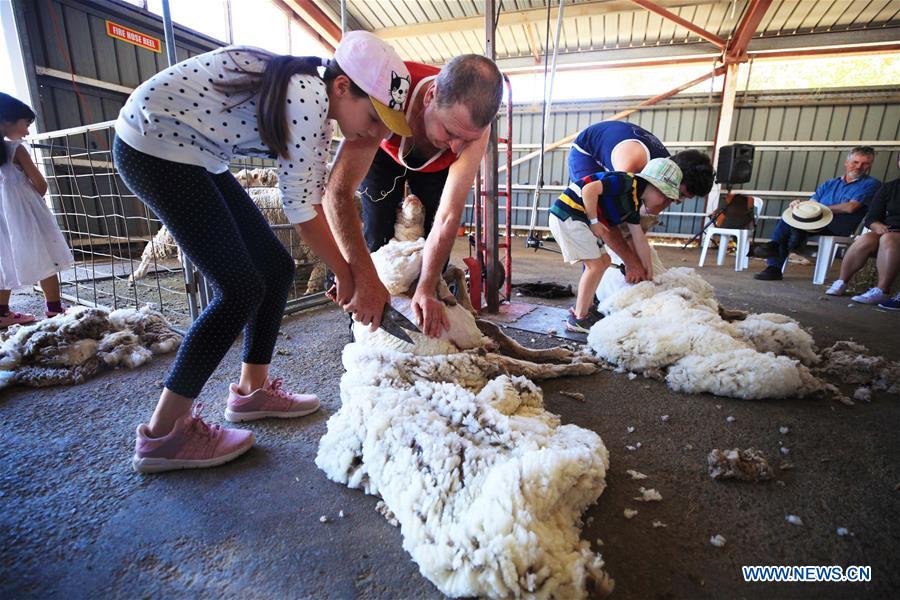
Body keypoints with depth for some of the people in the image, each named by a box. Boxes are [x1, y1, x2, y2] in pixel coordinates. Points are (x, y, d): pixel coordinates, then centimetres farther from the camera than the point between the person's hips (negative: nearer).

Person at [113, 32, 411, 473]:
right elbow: (301, 211, -21)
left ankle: (252, 390, 19)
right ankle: (161, 434, -1)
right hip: (152, 143, -9)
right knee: (242, 288, -14)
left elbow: (313, 205, 4)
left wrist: (354, 271, 3)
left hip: (196, 156, 9)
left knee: (276, 268, 4)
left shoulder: (312, 103, 4)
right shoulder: (307, 97, -24)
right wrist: (346, 276, -9)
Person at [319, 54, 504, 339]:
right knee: (377, 238, -11)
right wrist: (364, 279, -54)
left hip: (435, 166, 2)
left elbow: (448, 216, -36)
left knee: (434, 240, -7)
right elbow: (337, 192, -49)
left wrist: (426, 290, -40)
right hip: (384, 153, -1)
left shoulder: (475, 124, -37)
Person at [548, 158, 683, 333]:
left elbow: (639, 239, 18)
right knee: (596, 264, -10)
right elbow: (589, 190, -24)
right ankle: (578, 318, -4)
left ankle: (586, 307, 21)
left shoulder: (634, 203, 14)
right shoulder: (627, 182, -13)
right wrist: (594, 221, -16)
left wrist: (648, 270, 22)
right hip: (567, 214, -10)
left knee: (603, 261, 13)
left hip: (576, 218, 10)